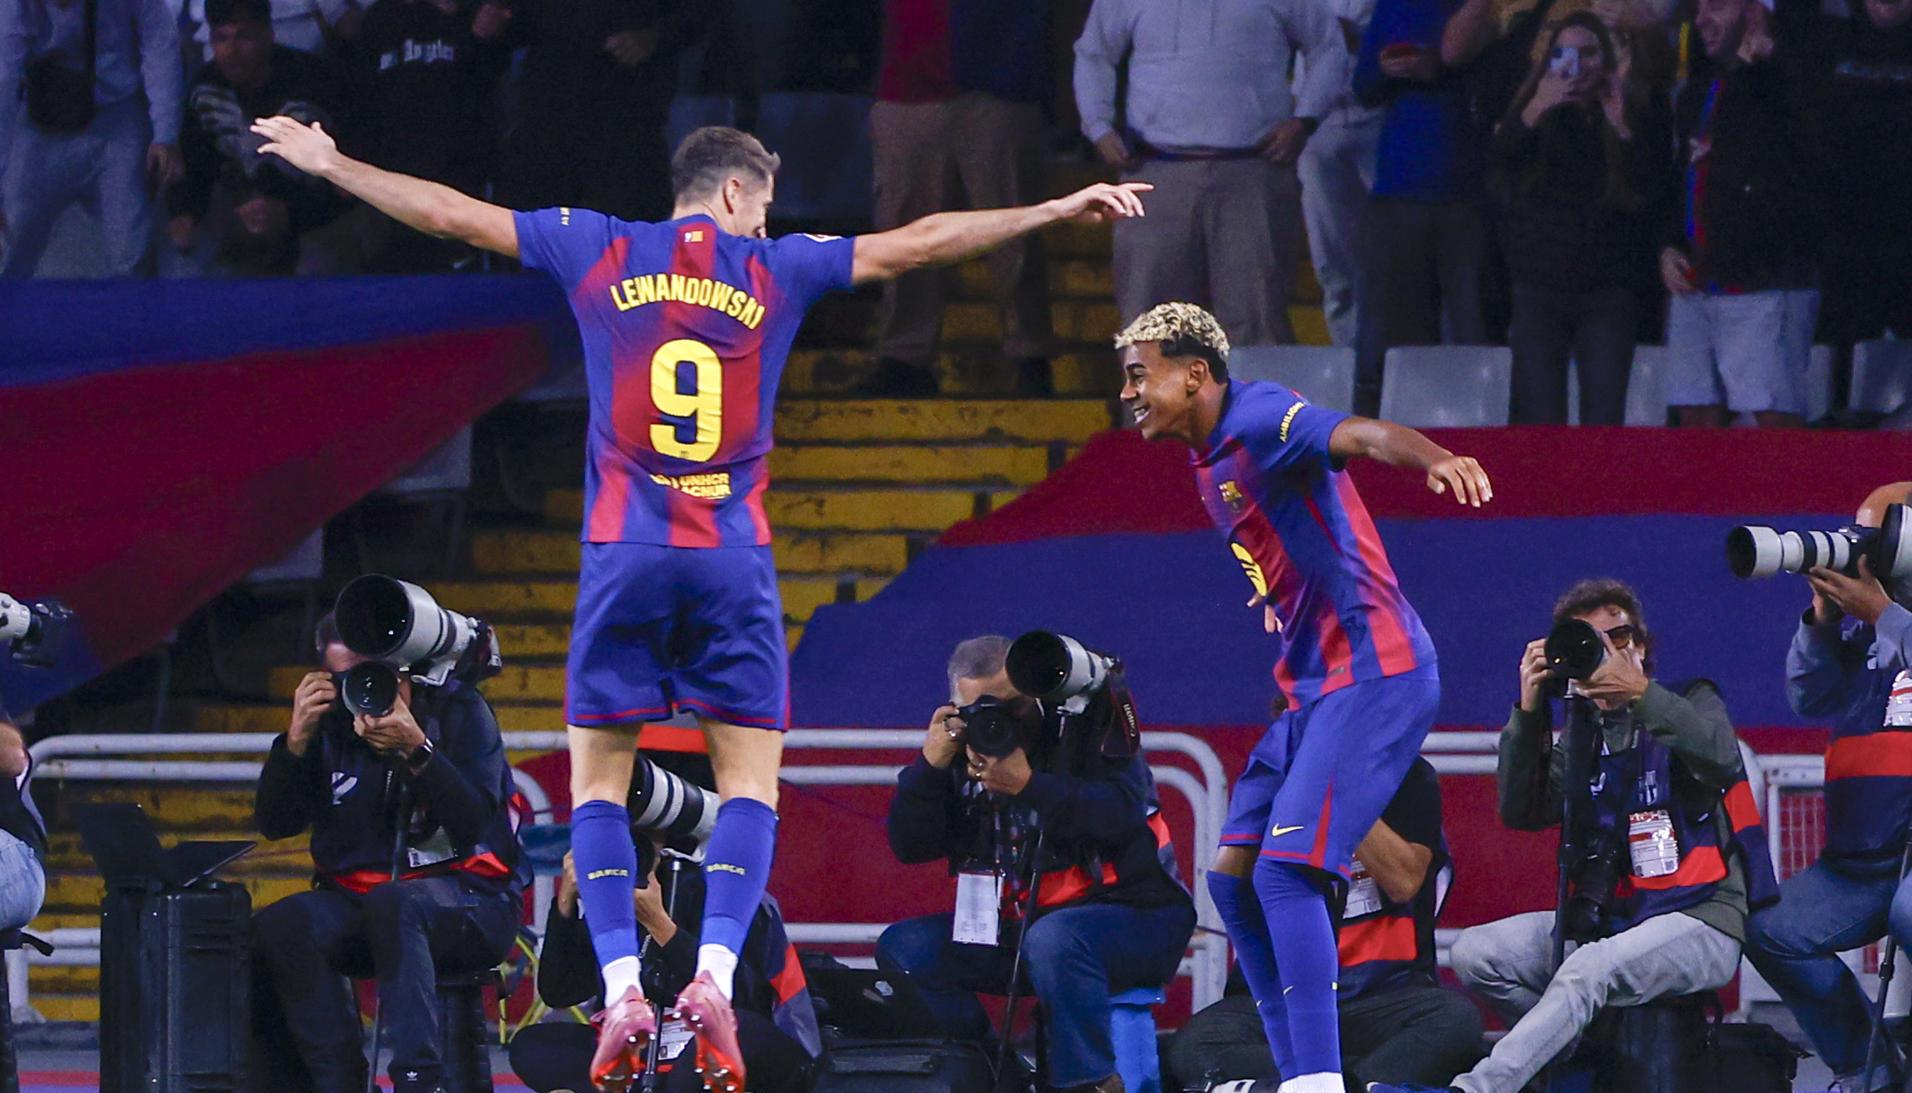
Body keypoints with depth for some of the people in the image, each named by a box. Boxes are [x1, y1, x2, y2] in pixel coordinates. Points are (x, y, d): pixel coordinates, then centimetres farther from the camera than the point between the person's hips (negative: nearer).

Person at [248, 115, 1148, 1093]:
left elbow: (448, 213, 11)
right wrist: (1058, 210, 15)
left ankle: (622, 986, -8)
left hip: (624, 557, 1)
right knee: (750, 780, 4)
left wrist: (328, 165, 22)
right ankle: (714, 975, -15)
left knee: (598, 781, 7)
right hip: (732, 562, -1)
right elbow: (921, 243, 8)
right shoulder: (774, 271, 5)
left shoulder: (600, 252, 7)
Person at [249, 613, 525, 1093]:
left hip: (467, 899, -4)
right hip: (354, 897, 4)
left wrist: (416, 750, -28)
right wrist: (296, 740, -11)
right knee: (278, 927, -26)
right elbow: (275, 824, 3)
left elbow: (473, 823, -16)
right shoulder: (329, 724, 6)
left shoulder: (458, 711, -4)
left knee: (391, 904, -38)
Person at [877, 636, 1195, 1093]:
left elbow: (1123, 813, -25)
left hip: (1133, 916, -6)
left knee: (1052, 940, -39)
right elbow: (910, 846, 0)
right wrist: (929, 765, -15)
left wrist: (1029, 785, -32)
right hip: (1017, 925, 6)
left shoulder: (1085, 725, -8)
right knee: (902, 948, -10)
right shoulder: (962, 750, 6)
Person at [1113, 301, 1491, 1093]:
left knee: (1285, 871, -19)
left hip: (1371, 673, -10)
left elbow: (1359, 436, -32)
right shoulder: (1211, 460, 17)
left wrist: (1437, 459, -51)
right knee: (1233, 876, 8)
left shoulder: (1261, 419, -13)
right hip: (1311, 685, 10)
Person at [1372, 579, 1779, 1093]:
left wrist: (1638, 693, -28)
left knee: (1588, 969, -34)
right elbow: (1521, 812, 2)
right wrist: (1529, 712, -9)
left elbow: (1720, 757, -18)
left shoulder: (1691, 704, 6)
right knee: (1476, 953, -12)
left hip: (1699, 918, -6)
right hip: (1609, 916, 6)